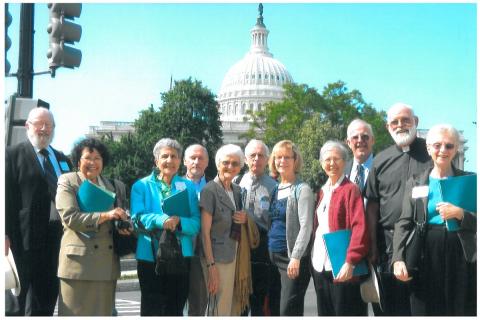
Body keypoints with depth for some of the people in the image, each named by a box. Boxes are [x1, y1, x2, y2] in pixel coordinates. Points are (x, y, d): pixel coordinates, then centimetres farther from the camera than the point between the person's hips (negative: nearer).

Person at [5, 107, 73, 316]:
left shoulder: (62, 158, 17)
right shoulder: (13, 154, -1)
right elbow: (6, 196, -8)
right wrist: (6, 233, -15)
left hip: (58, 235, 6)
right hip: (27, 236, -6)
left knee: (49, 292, 11)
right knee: (23, 290, 0)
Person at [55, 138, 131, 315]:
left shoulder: (115, 186, 18)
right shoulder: (67, 182, 4)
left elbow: (120, 218, 25)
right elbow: (69, 217, -9)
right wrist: (105, 215, -15)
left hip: (107, 264, 4)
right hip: (79, 262, -4)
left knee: (103, 312, 6)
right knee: (75, 312, -2)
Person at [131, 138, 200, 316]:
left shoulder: (189, 187, 9)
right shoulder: (142, 186, 4)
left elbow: (196, 223, 1)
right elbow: (138, 218, -8)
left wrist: (178, 221, -19)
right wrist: (162, 220, -23)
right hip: (151, 256, -2)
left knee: (176, 309, 10)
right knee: (151, 309, 2)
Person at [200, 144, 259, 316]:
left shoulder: (237, 190, 12)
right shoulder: (210, 190, -9)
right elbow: (205, 232, -12)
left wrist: (246, 219, 1)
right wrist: (211, 266, -18)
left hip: (235, 257, 7)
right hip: (217, 258, -7)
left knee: (234, 308, 11)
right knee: (219, 310, -4)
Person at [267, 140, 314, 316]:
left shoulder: (302, 189, -6)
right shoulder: (275, 189, 15)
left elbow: (306, 226, -15)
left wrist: (296, 257, -22)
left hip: (293, 258, -7)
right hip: (274, 256, 7)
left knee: (289, 310, -10)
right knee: (274, 307, 10)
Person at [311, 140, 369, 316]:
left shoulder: (351, 189, -8)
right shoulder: (322, 191, 14)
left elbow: (360, 228, -17)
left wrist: (350, 262, -23)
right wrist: (313, 259, 10)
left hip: (341, 268, -7)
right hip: (320, 266, 7)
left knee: (345, 313, -1)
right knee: (325, 313, 13)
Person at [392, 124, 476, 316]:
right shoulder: (415, 183, 8)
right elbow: (404, 223, 2)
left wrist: (460, 214, -15)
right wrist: (398, 258, -11)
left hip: (462, 259, 0)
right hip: (427, 259, 0)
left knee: (462, 311, 4)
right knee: (426, 311, 4)